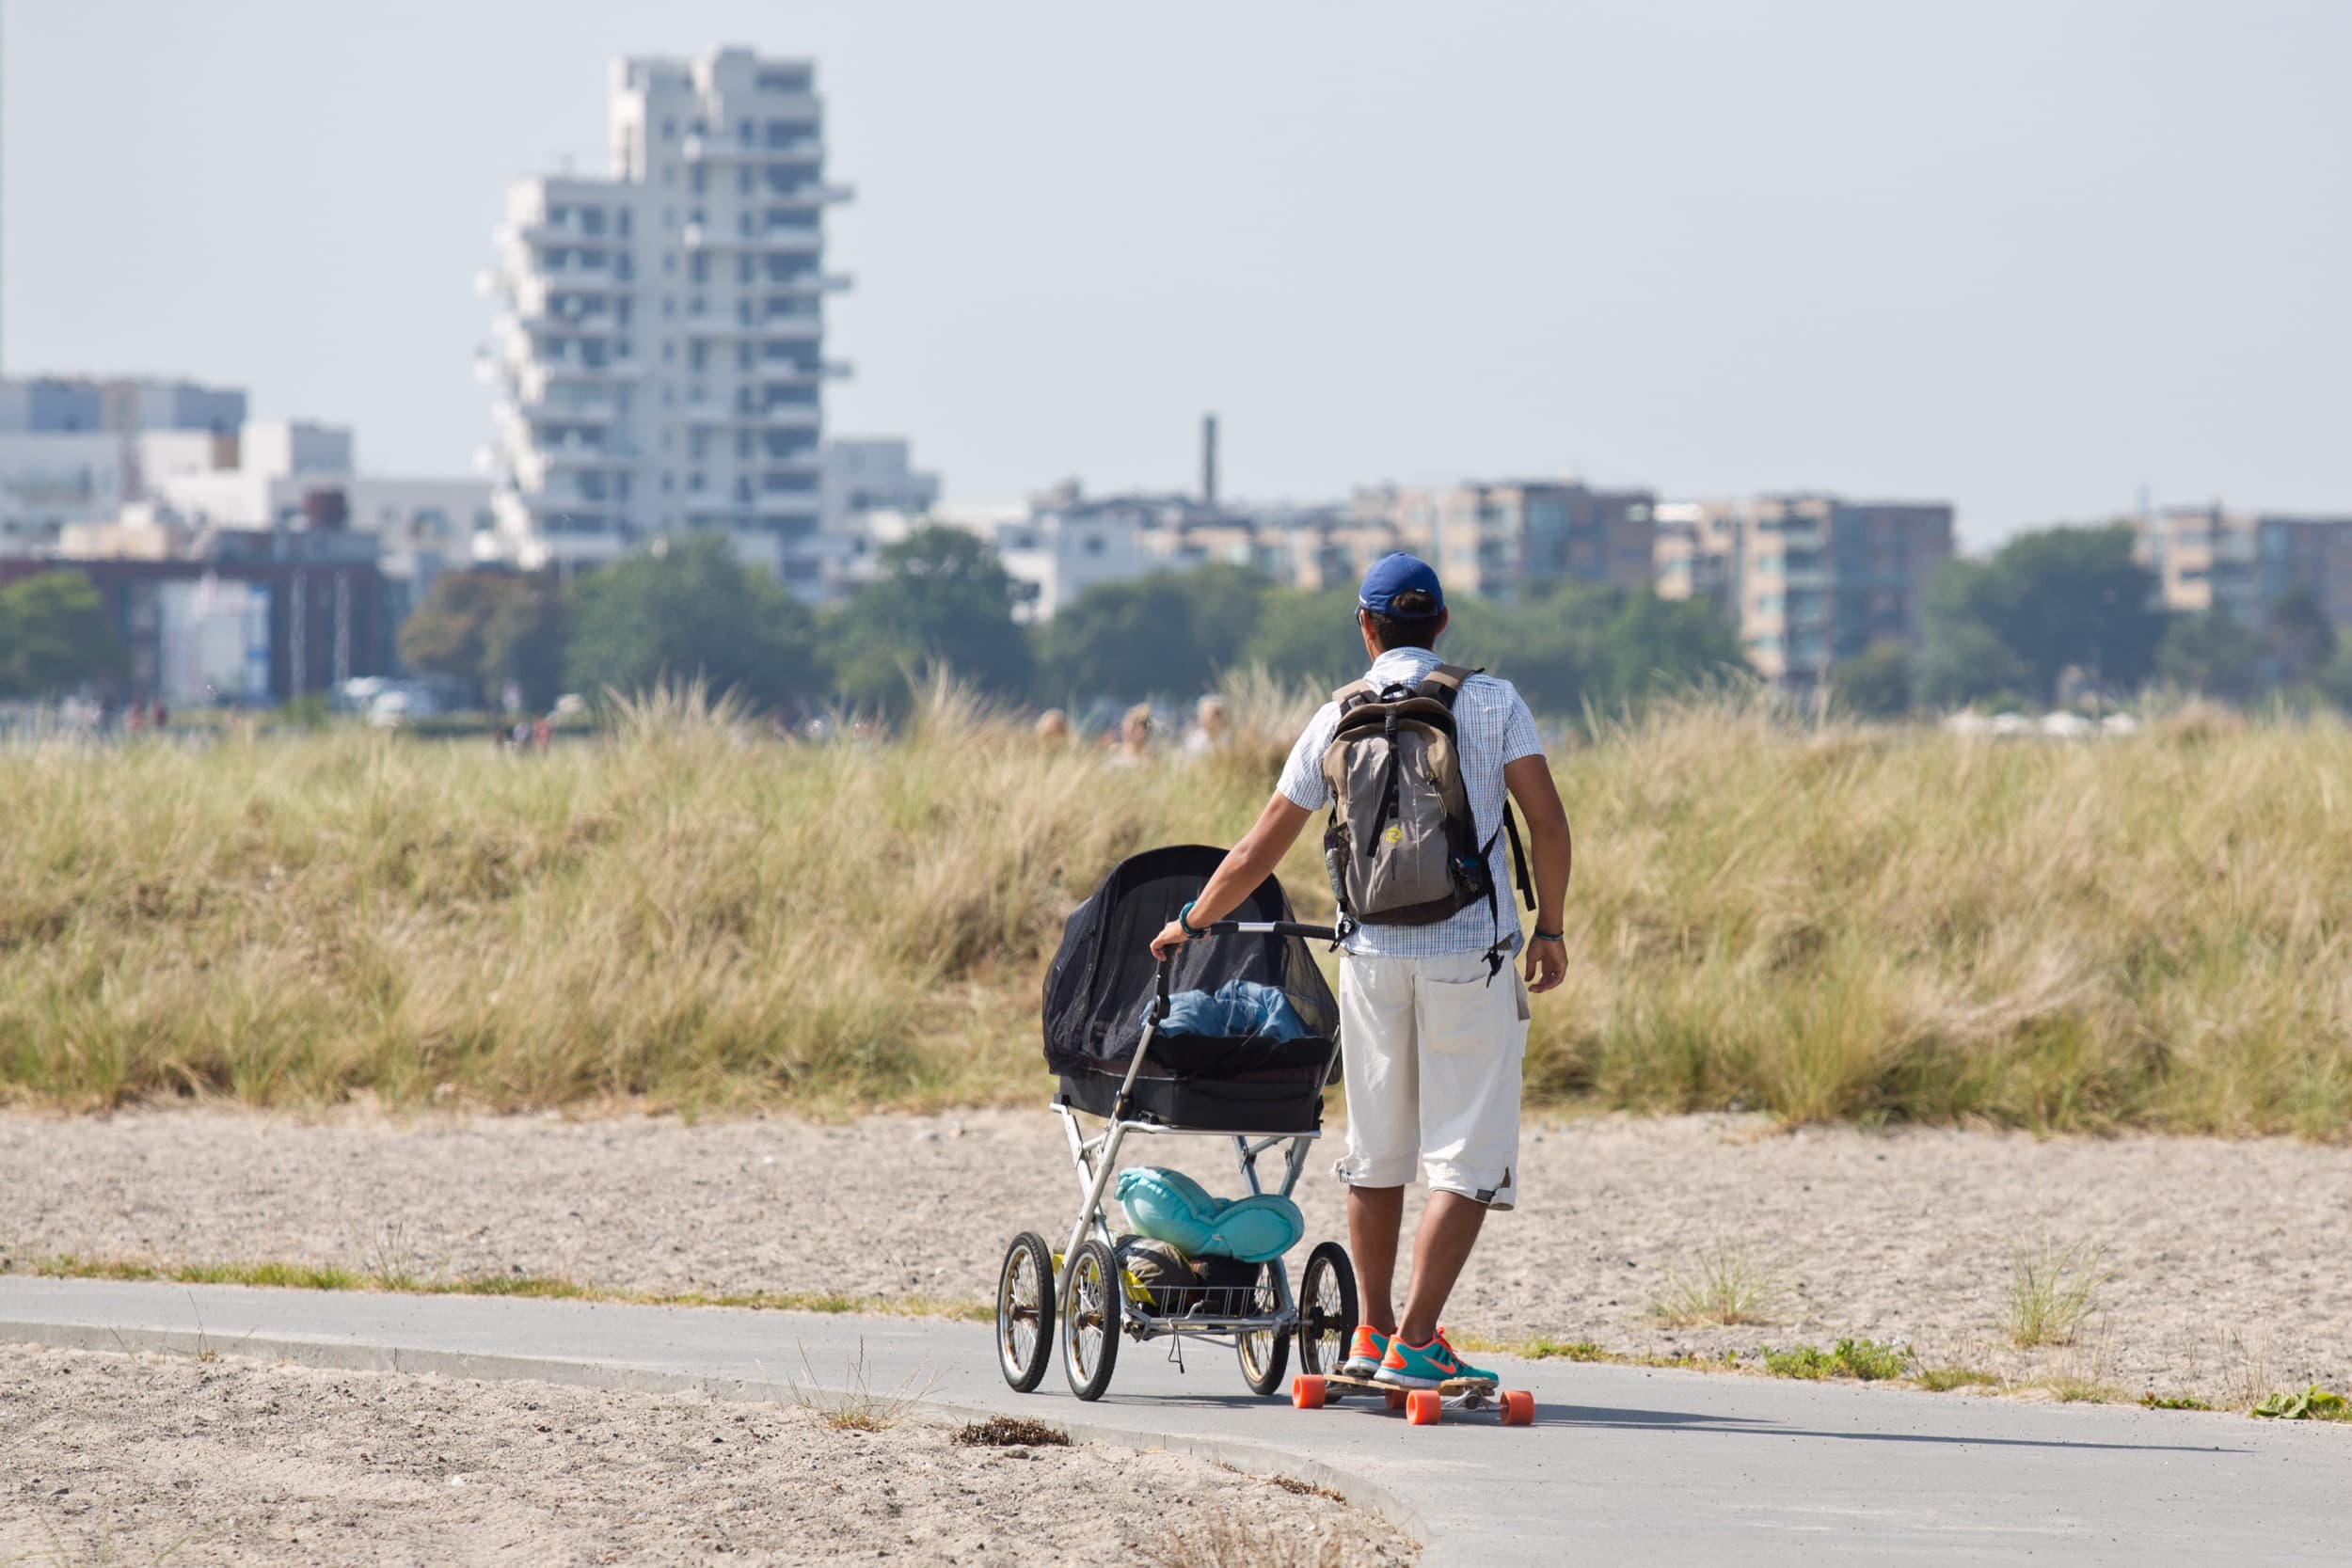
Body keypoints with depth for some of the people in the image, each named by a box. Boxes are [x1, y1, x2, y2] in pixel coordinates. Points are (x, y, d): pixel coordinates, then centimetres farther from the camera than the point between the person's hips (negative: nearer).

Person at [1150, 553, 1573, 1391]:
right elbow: (1549, 825, -8)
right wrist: (1550, 929, 3)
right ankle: (1413, 1343, -10)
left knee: (1376, 1155, 16)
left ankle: (1372, 1332, 21)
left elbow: (1255, 855, 10)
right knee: (1465, 1157, -2)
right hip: (1471, 958, -3)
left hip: (1372, 955, 3)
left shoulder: (1336, 722, 6)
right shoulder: (1493, 703, 0)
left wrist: (1189, 923, 24)